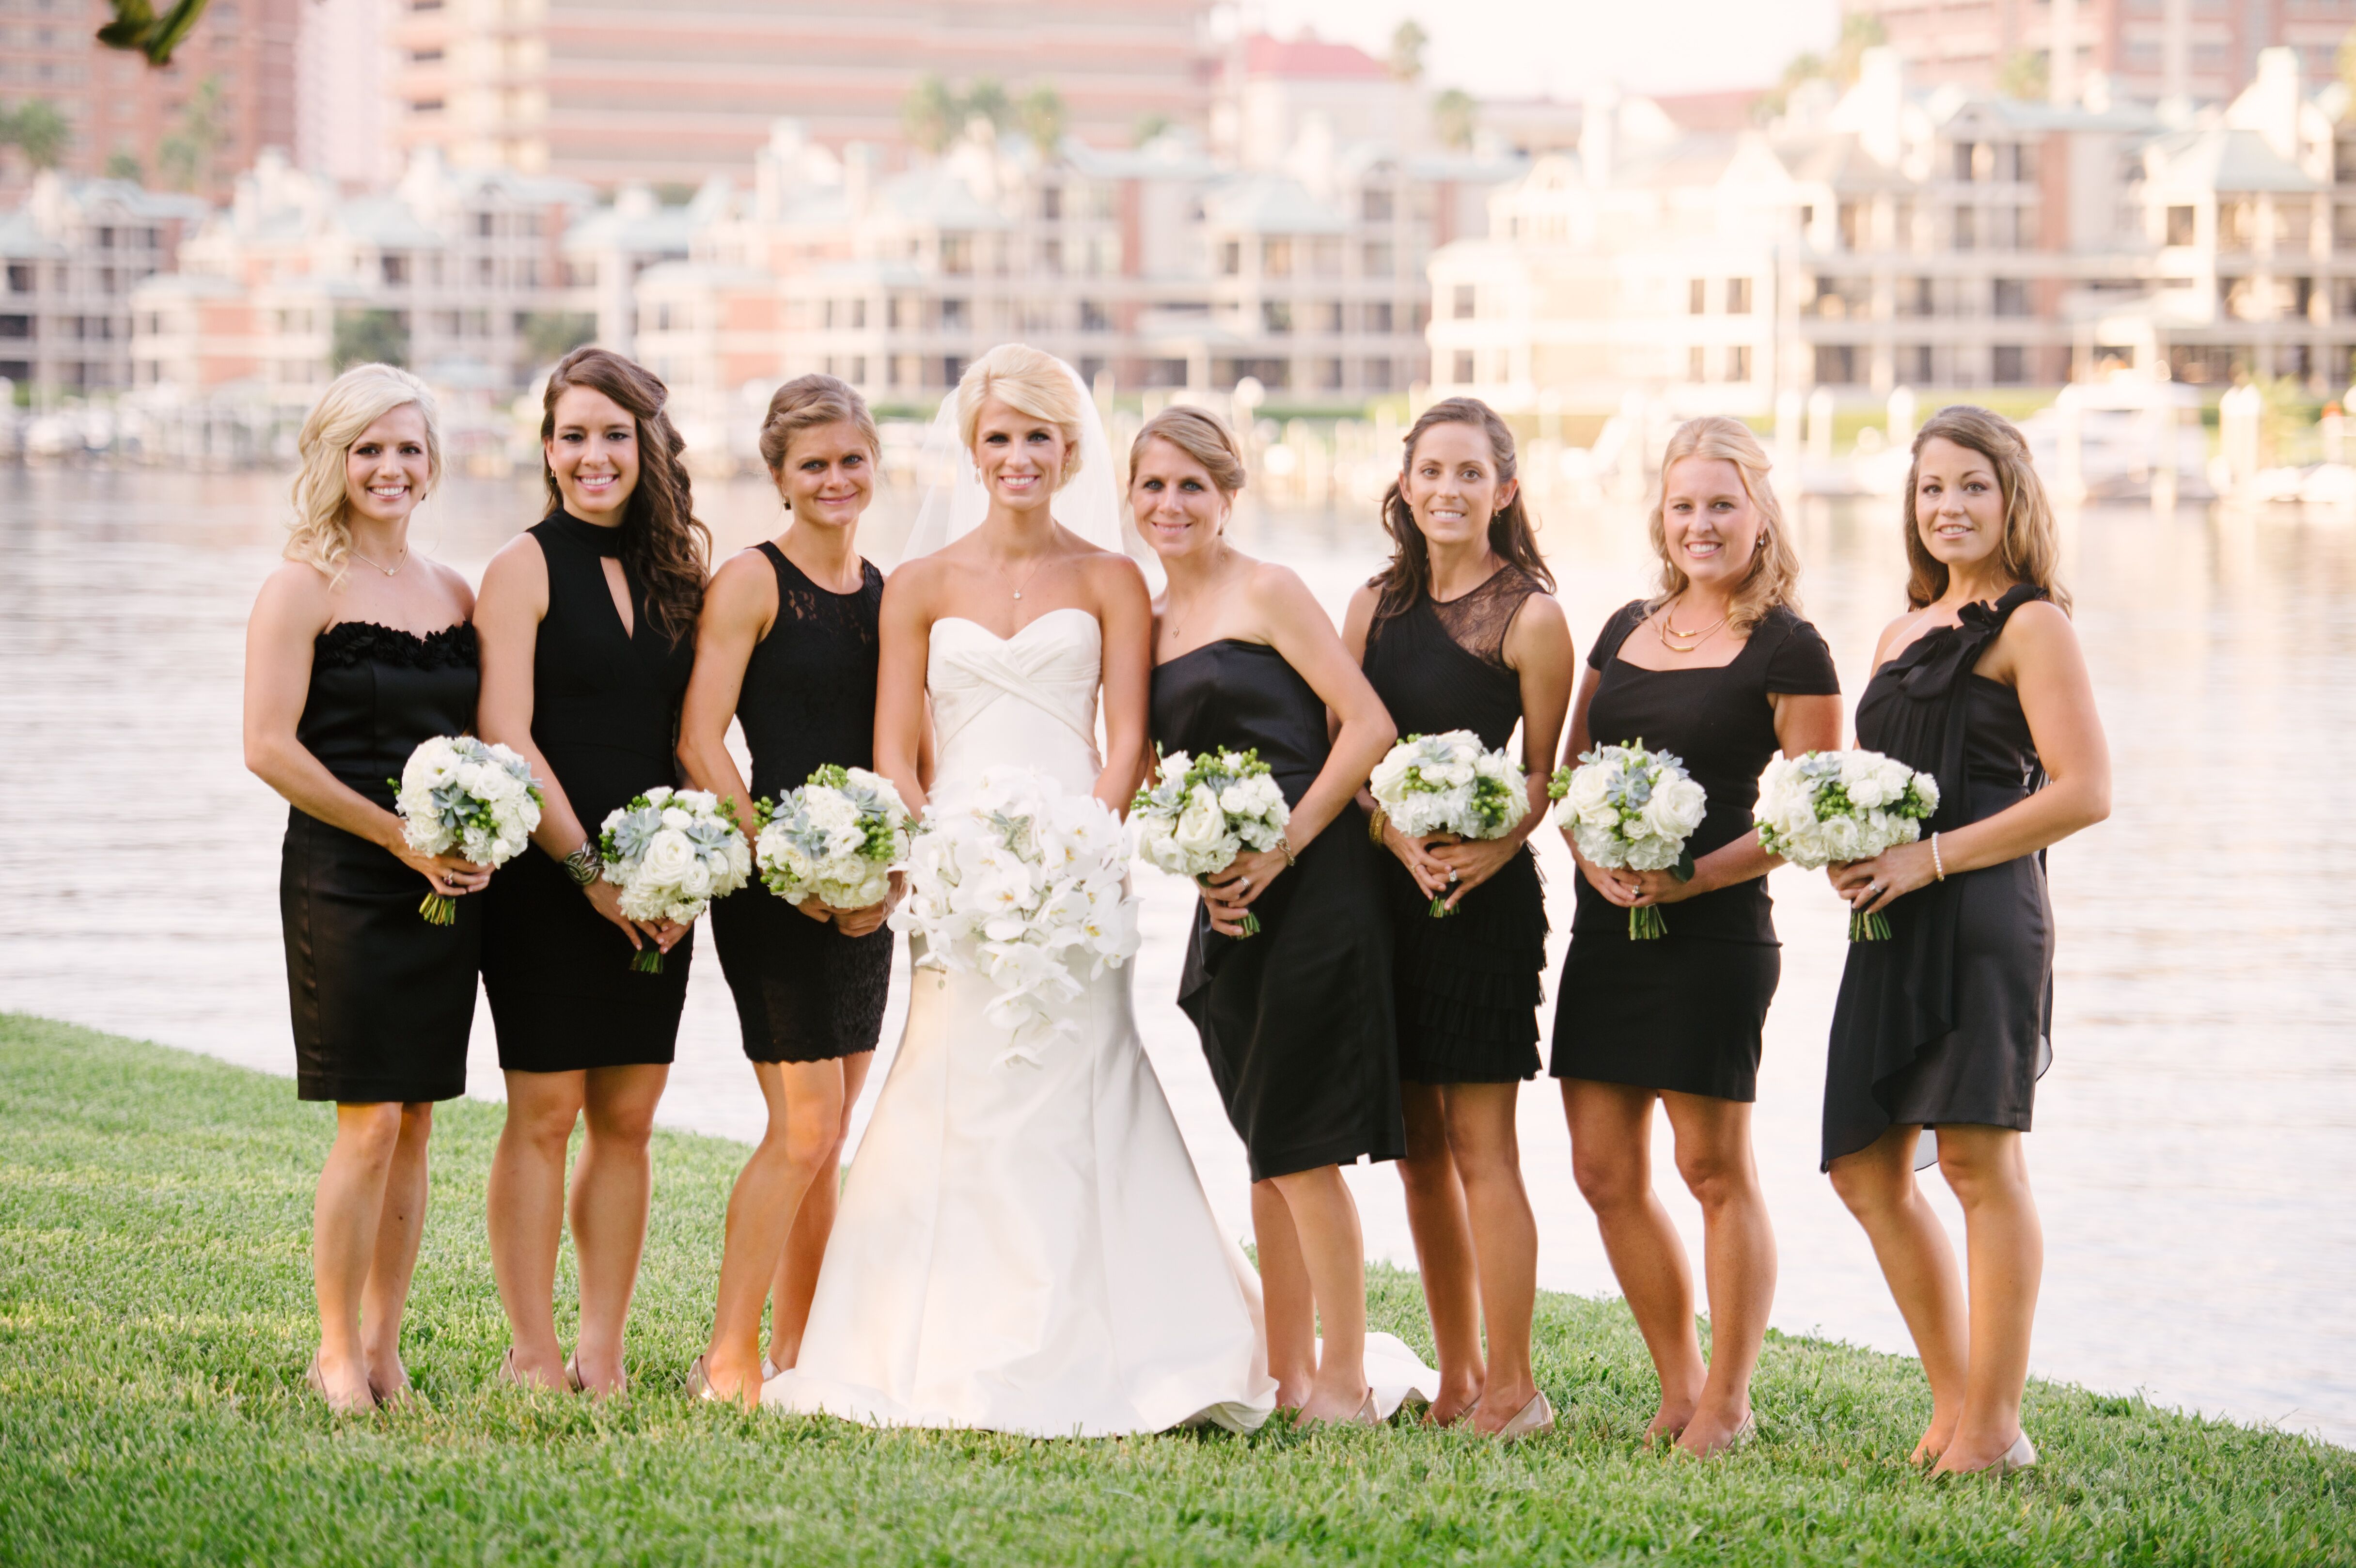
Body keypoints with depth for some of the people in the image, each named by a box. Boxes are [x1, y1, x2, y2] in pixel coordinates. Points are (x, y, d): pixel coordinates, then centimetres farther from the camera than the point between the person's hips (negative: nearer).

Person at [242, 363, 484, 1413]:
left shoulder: (457, 595, 13)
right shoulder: (303, 589, -5)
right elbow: (269, 747, -11)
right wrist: (402, 837, -15)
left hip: (447, 886, 6)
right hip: (343, 882, -6)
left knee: (415, 1121, 7)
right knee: (369, 1120, -8)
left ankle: (383, 1345, 15)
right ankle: (337, 1353, 3)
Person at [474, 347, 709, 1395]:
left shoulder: (682, 559, 11)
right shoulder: (526, 568, -4)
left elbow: (695, 723, 12)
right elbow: (506, 737, -10)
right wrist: (590, 868, -14)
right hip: (548, 878, -5)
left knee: (628, 1119, 6)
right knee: (544, 1114, -2)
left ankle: (601, 1357, 12)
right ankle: (531, 1358, 5)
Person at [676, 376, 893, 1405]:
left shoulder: (889, 594, 13)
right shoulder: (752, 583, -6)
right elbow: (700, 740, -12)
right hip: (771, 885, -6)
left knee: (824, 1139, 8)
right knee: (805, 1125, -10)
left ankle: (794, 1361, 15)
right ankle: (729, 1360, -2)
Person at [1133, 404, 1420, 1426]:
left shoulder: (1266, 594, -4)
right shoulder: (1151, 625, 16)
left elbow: (1369, 725, -11)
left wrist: (1283, 847, -15)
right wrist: (1199, 866, -1)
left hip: (1308, 888, -7)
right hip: (1229, 905, 7)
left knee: (1300, 1146, -7)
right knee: (1265, 1147, 11)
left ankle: (1343, 1382, 0)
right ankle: (1286, 1373, 19)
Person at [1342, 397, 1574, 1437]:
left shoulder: (1530, 618, -4)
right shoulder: (1375, 608, 11)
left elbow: (1543, 773, -2)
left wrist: (1492, 846, -21)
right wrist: (1400, 839, -11)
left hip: (1487, 897, -6)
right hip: (1385, 888, 6)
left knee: (1480, 1146, -5)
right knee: (1418, 1148, 9)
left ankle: (1511, 1387, 0)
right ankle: (1456, 1380, 18)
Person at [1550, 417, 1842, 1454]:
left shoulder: (1786, 649, -4)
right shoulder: (1626, 631, 15)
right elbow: (1572, 775, 17)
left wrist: (1691, 877, -18)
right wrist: (1591, 856, -4)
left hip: (1716, 933, -7)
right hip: (1607, 930, 7)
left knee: (1715, 1170, -2)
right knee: (1605, 1173, 7)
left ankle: (1728, 1401, 8)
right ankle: (1679, 1389, 19)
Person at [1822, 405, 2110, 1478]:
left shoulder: (2030, 625, -4)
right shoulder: (1905, 630, 20)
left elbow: (2084, 791, -13)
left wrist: (1929, 859, -15)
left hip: (1983, 915, -9)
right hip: (1893, 929, 9)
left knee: (1980, 1159, -8)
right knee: (1866, 1170, 8)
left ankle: (1994, 1429, -2)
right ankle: (1954, 1401, 19)